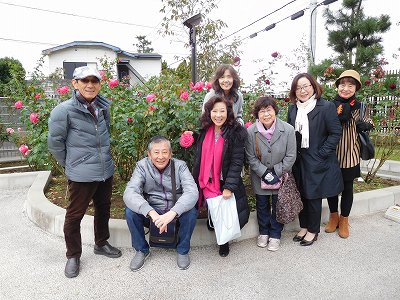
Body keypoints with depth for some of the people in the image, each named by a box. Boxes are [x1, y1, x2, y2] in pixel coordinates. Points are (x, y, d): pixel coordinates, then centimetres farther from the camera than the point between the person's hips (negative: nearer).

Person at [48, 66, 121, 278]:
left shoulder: (103, 107, 4)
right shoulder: (64, 110, -13)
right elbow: (55, 142, -6)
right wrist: (70, 164, 2)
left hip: (106, 171, 6)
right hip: (81, 174, -6)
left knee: (103, 209, 20)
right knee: (75, 214, 8)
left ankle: (101, 244, 42)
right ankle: (73, 256, 28)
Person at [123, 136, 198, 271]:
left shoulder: (180, 166, -13)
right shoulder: (142, 166, -12)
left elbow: (192, 192, -27)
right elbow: (129, 193, -26)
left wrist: (172, 213, -43)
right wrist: (153, 214, -41)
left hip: (176, 212, -1)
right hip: (151, 212, 1)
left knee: (191, 212, -30)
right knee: (130, 211, -25)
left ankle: (183, 250, 0)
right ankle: (142, 250, 2)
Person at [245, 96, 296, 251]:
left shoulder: (288, 130, -18)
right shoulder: (251, 131, -16)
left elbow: (290, 157, -12)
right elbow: (251, 158, -10)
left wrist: (275, 173, -15)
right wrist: (265, 173, -17)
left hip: (281, 176, -1)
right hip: (259, 177, 1)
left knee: (278, 206, 12)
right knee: (262, 205, 17)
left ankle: (275, 235, 32)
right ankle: (263, 232, 39)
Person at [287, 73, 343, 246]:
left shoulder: (326, 107, -10)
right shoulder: (292, 109, 6)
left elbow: (336, 133, -10)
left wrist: (321, 154, -14)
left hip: (317, 162, -5)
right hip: (298, 161, 5)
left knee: (314, 196, 6)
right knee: (301, 195, 13)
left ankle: (313, 231, 25)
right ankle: (303, 227, 32)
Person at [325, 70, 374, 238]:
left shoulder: (360, 107, -3)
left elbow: (368, 124, 9)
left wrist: (364, 125, -14)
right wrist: (339, 118, -22)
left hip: (349, 155, 0)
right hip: (331, 155, 0)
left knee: (347, 187, 12)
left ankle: (344, 220, 30)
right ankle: (333, 217, 33)